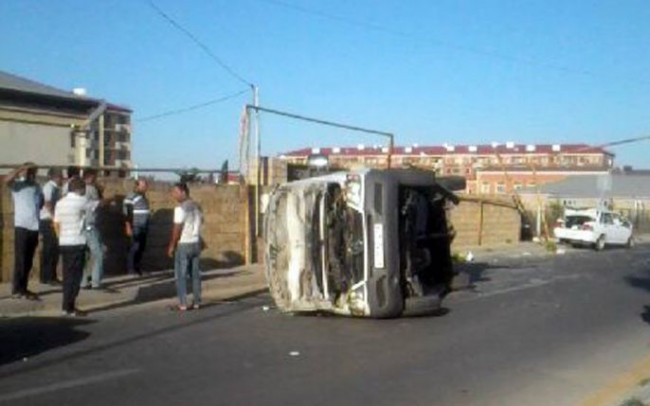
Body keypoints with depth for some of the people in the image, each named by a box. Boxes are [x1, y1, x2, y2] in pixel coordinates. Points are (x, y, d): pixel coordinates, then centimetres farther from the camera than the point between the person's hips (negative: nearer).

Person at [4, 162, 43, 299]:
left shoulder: (36, 186, 14)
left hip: (34, 227, 6)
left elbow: (42, 203, 19)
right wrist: (23, 167, -24)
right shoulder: (18, 184, -3)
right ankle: (17, 290, 3)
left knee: (28, 261, 10)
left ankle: (23, 288, 18)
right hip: (22, 226, -6)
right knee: (20, 259, -3)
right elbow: (7, 179, -24)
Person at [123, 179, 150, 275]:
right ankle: (131, 268, 2)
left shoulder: (144, 197, 12)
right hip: (135, 227, -8)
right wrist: (128, 227, -17)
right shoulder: (131, 198, -12)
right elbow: (128, 214, -14)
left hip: (144, 227, 8)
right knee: (135, 247, -6)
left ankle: (138, 266, 16)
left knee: (142, 247, 8)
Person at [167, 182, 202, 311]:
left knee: (181, 275, 1)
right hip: (196, 243, 7)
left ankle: (183, 304, 0)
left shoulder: (180, 208, -15)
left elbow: (177, 229, -16)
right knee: (195, 274, 11)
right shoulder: (196, 206, 8)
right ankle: (196, 302, 14)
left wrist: (171, 246, -9)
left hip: (183, 244, -7)